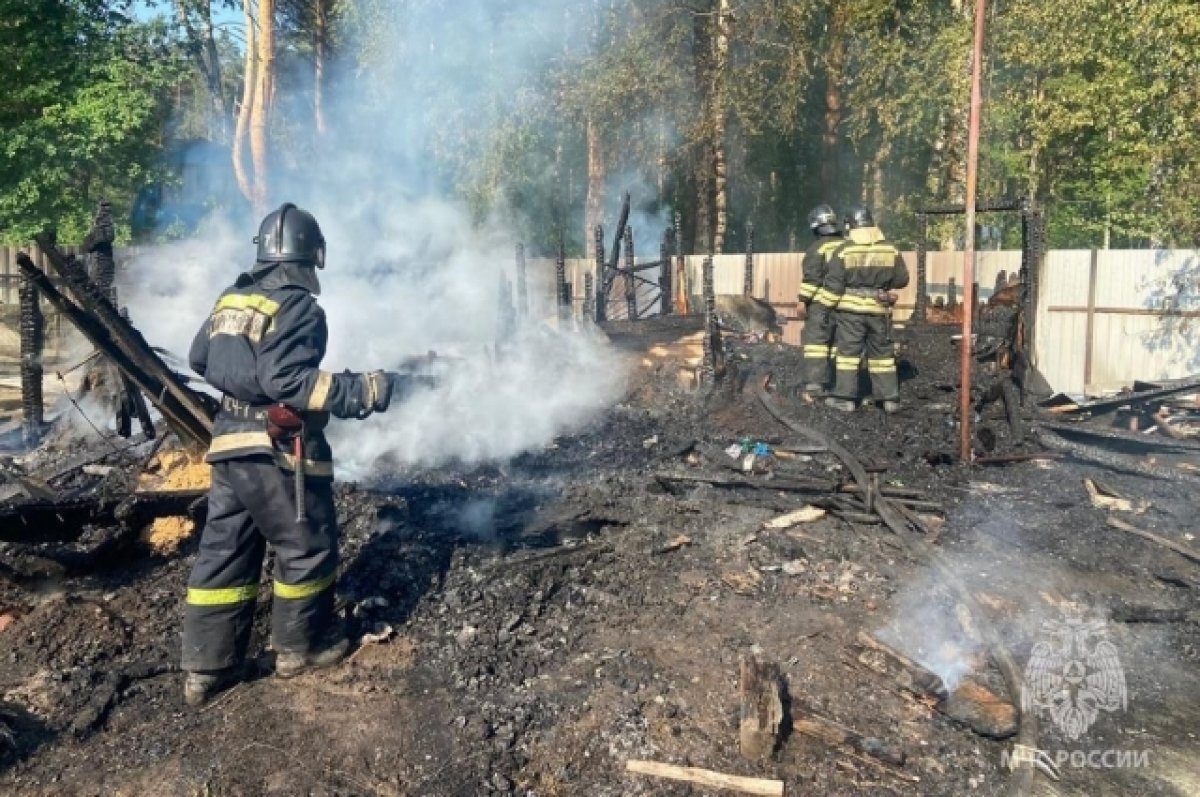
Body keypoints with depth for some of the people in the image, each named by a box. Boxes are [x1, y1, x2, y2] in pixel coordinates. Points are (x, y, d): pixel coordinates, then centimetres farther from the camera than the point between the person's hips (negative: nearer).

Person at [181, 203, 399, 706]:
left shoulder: (231, 299, 11)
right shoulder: (297, 306, -14)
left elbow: (200, 359, 19)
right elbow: (288, 379, -24)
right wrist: (362, 391, -23)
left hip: (230, 445, 8)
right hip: (278, 452, -8)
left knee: (224, 555, 12)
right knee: (307, 549, 10)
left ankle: (206, 669, 17)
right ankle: (300, 646, 23)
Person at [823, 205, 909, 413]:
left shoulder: (844, 250, -9)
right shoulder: (890, 250, 0)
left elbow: (834, 283, -8)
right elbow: (902, 279, 7)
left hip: (851, 308, -3)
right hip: (879, 309, 3)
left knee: (848, 351, 4)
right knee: (882, 352, 11)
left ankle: (845, 397, 3)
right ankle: (890, 397, 14)